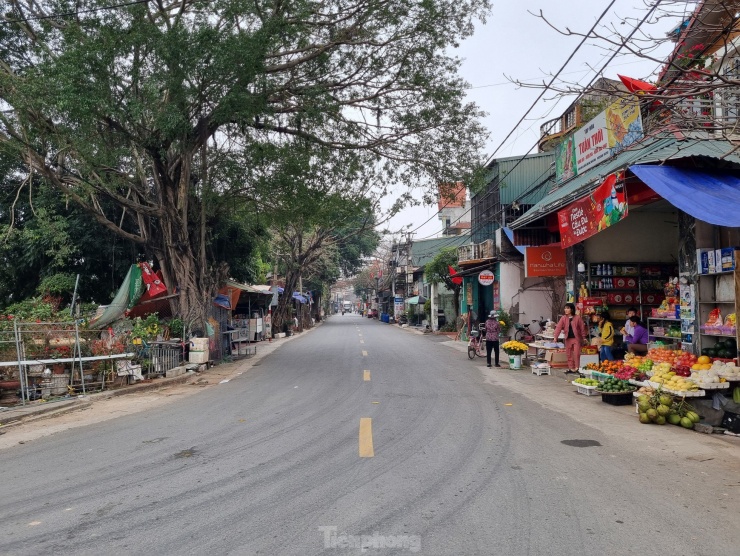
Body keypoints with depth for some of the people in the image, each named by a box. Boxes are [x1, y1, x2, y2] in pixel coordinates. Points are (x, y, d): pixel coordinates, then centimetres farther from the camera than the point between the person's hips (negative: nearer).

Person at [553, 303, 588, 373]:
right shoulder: (563, 318, 0)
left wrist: (584, 337, 0)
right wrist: (555, 337, -14)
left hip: (576, 338, -4)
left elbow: (582, 328, -1)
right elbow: (558, 327, -5)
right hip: (568, 339, 4)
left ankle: (577, 368, 2)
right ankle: (571, 368, 17)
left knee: (576, 354, -8)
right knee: (569, 354, 8)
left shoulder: (577, 317, -7)